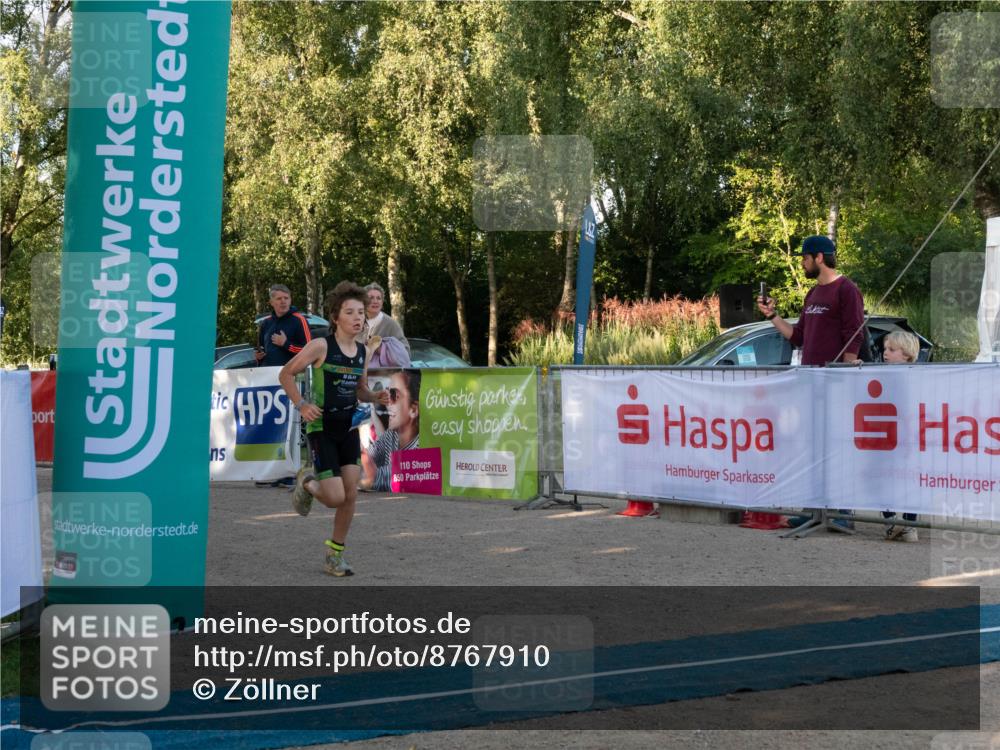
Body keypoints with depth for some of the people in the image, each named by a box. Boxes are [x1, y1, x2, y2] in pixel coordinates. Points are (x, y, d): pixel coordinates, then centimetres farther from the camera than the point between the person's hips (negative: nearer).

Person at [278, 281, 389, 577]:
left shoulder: (362, 352, 4)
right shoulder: (321, 346, -14)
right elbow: (286, 374, -6)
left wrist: (376, 397, -3)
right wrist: (302, 405, -18)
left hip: (349, 428, 6)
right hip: (321, 428, -6)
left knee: (351, 494, 1)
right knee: (335, 498, -9)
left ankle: (335, 553, 16)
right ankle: (306, 482, 25)